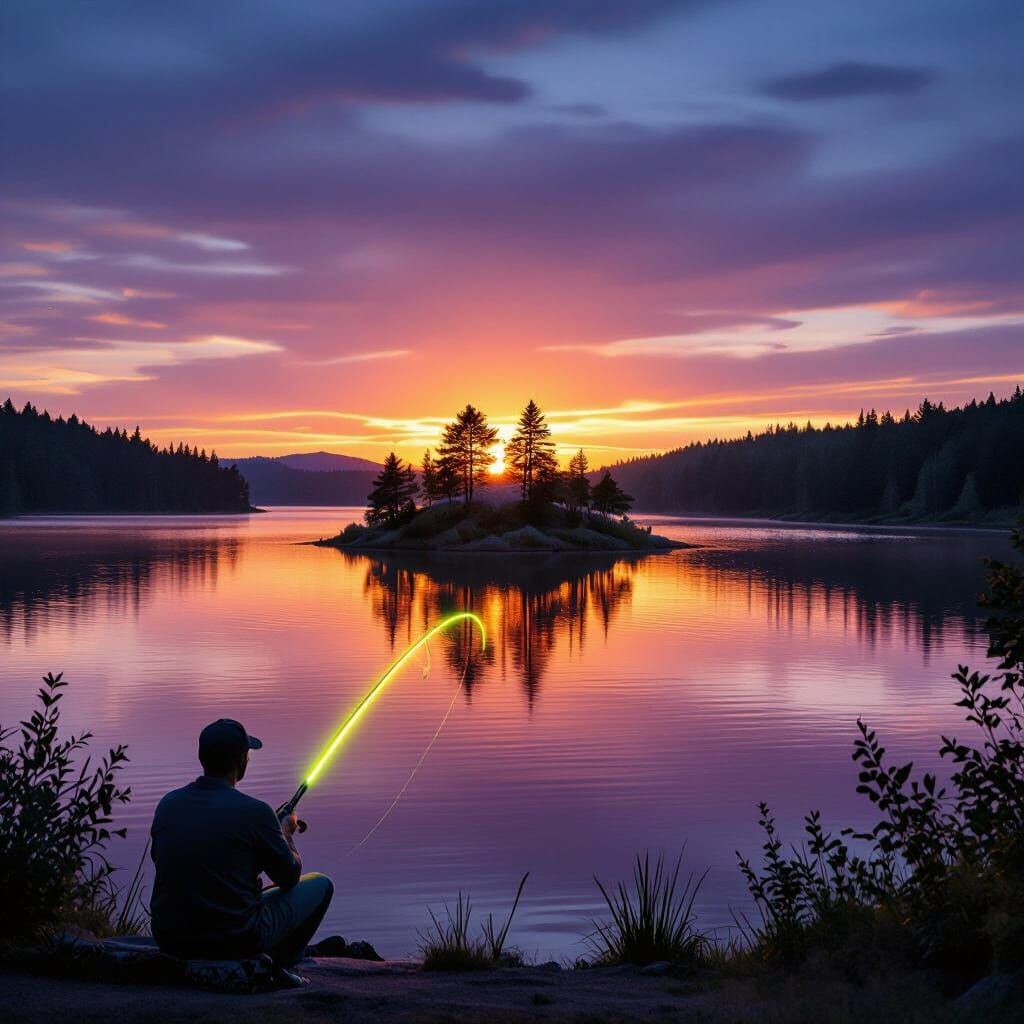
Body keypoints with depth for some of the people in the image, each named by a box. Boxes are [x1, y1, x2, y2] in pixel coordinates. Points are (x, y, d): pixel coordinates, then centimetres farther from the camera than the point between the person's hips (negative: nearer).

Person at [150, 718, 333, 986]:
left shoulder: (168, 804, -1)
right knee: (320, 886, 14)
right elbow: (289, 878, -3)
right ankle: (275, 967, 15)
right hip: (237, 940, -6)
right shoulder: (254, 811, -16)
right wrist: (285, 834, 19)